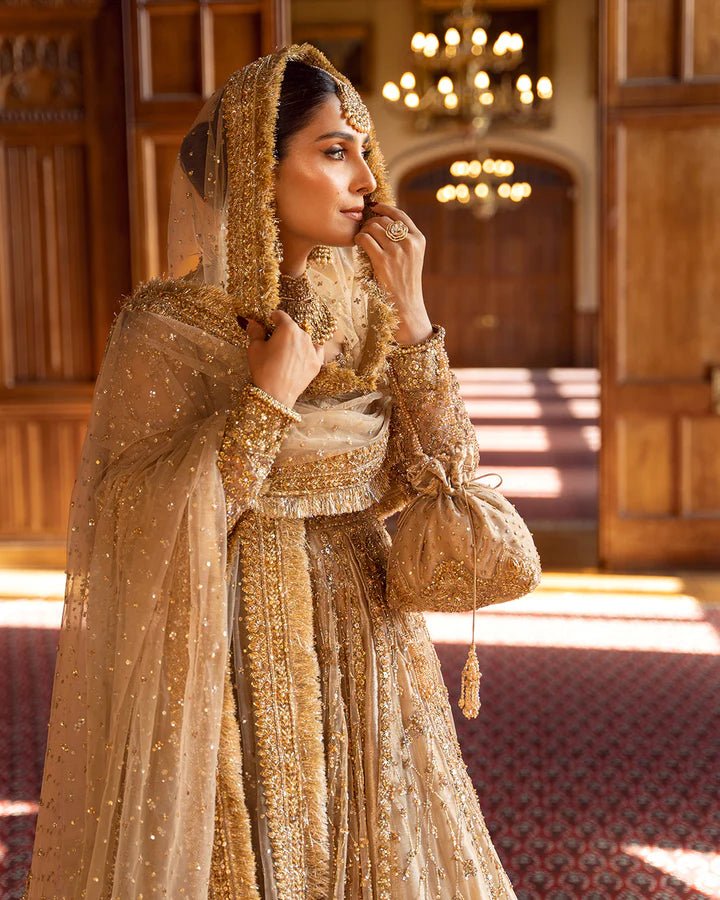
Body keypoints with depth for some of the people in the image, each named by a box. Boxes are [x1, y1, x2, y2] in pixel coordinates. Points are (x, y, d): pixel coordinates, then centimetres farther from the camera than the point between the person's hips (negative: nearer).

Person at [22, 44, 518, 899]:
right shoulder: (166, 328, -12)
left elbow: (443, 478, -2)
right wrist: (266, 404, -20)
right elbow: (141, 535, -17)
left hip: (364, 656, 5)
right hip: (242, 665, -5)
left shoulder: (364, 314, 3)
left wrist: (412, 319, -11)